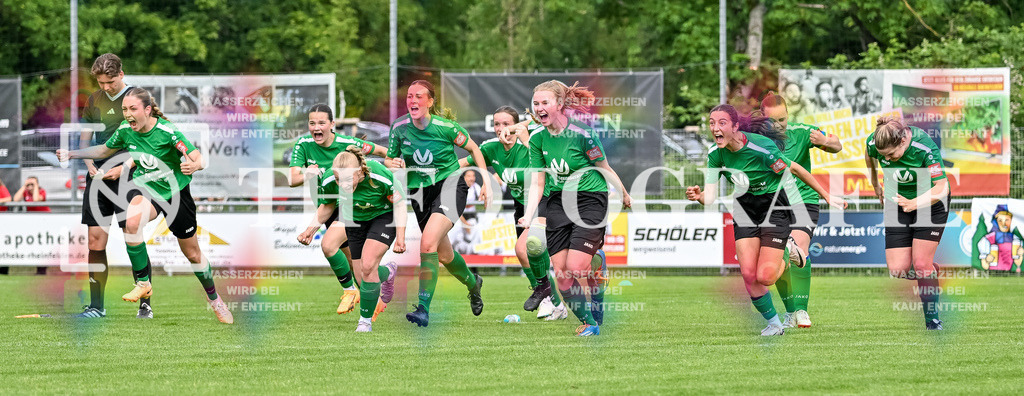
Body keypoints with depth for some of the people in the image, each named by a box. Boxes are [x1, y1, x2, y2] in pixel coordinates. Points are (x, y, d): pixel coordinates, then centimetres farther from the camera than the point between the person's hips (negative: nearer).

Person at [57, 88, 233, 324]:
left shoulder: (166, 131, -24)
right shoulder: (125, 130, -11)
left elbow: (199, 160, -27)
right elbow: (105, 150, 11)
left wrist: (193, 165, -50)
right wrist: (73, 154, 2)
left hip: (175, 190, -2)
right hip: (145, 189, 2)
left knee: (192, 254, 10)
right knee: (131, 222, -34)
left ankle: (213, 298, 37)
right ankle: (143, 284, -20)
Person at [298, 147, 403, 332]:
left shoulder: (379, 176, -36)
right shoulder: (330, 181, -26)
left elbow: (399, 204, -18)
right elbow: (327, 207, -2)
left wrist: (400, 237, -23)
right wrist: (311, 230, -12)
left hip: (383, 217, -4)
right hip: (354, 220, 4)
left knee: (368, 266, -20)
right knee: (362, 275, 3)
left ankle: (366, 320, -3)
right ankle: (388, 272, 41)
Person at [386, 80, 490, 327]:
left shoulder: (446, 127, -14)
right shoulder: (399, 127, -6)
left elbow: (474, 149, 2)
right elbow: (390, 159, 8)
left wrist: (486, 181, -1)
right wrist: (394, 164, -16)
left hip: (450, 184, -5)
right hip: (420, 192, 5)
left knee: (428, 244, -26)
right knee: (444, 254, 16)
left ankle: (423, 309, -28)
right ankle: (473, 284, 48)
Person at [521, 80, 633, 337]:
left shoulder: (581, 133, -16)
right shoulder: (537, 139, 0)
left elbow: (605, 169, -4)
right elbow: (537, 183, 4)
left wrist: (624, 196, 8)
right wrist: (528, 217, -9)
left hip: (590, 200, -5)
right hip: (557, 202, 5)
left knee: (576, 268, -17)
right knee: (560, 273, -2)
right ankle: (587, 321, 14)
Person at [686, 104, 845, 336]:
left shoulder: (761, 148, -28)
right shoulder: (715, 154, -11)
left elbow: (796, 171, -15)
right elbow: (710, 198, -10)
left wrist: (827, 197, -6)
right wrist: (698, 196, -36)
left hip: (774, 210, -5)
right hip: (745, 211, 5)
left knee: (765, 277, -12)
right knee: (749, 275, -6)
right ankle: (773, 323, 16)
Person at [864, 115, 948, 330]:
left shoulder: (925, 147, -31)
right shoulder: (875, 142, -18)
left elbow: (941, 188, -26)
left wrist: (913, 204, -35)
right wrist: (875, 185, 21)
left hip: (930, 201, -4)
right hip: (896, 203, 4)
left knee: (921, 265, -13)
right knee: (898, 270, -7)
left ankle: (932, 320, 4)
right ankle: (932, 271, 26)